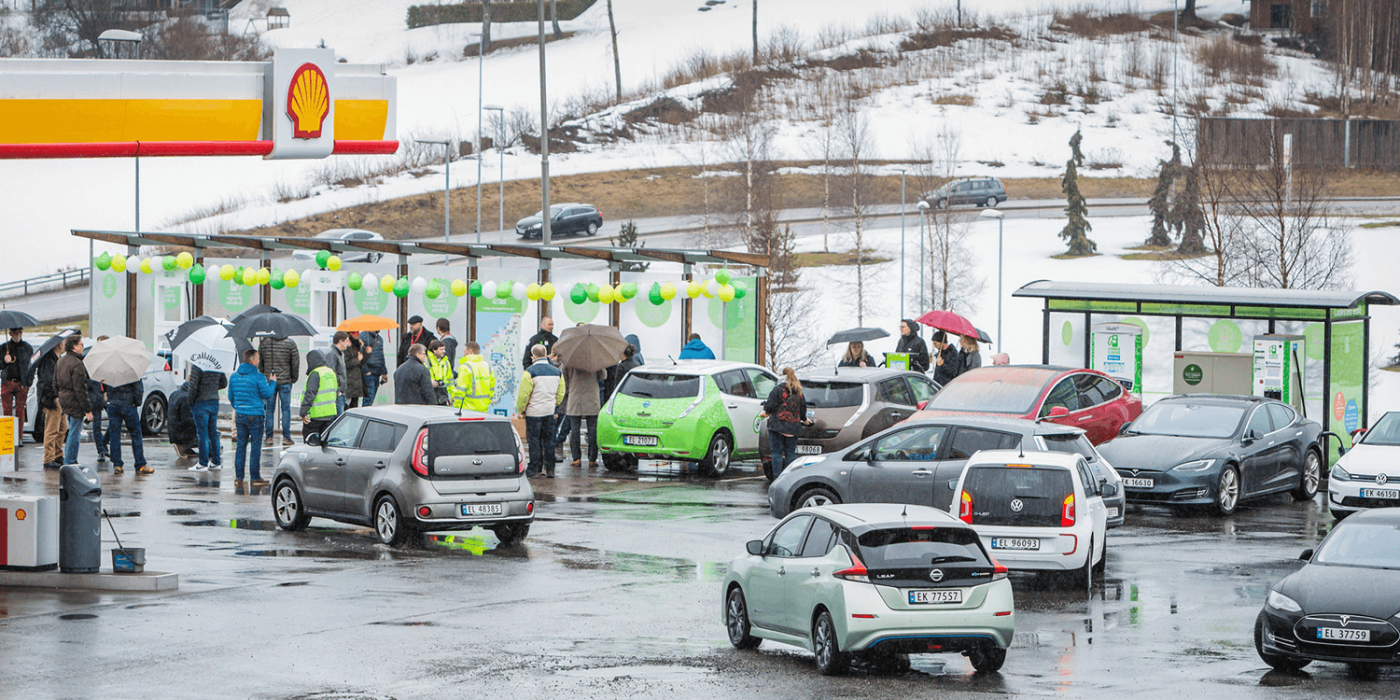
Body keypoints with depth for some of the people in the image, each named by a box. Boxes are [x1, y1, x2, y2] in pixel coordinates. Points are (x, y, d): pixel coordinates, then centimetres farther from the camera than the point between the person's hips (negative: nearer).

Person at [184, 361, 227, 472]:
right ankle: (216, 462, 13)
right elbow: (224, 383, 14)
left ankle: (203, 463, 1)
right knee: (213, 433, 12)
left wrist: (190, 402, -3)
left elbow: (193, 387, -17)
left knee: (202, 434, -2)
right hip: (215, 402, 6)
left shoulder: (197, 366, -16)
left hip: (201, 403, -6)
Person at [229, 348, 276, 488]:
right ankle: (254, 478, 3)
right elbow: (267, 394, -7)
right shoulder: (258, 377, -12)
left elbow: (231, 397, 14)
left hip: (239, 415, 5)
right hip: (254, 416, -5)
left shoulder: (234, 376, 6)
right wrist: (272, 383, 11)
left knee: (240, 445, 10)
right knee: (256, 446, 1)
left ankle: (238, 478, 9)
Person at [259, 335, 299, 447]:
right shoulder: (290, 343, -8)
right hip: (285, 381, -1)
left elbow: (260, 362, 5)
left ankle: (268, 436, 7)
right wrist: (294, 378, 9)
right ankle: (286, 437, 5)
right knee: (286, 408, 5)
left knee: (269, 408, 8)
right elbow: (295, 362, -4)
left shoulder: (263, 342, -2)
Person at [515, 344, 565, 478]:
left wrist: (520, 410, 2)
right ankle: (550, 469, 11)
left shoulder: (530, 372, -13)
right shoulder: (557, 372, 5)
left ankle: (534, 469, 5)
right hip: (550, 412, 5)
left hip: (534, 412, -5)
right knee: (549, 441, 10)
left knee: (534, 441, 2)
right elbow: (560, 393, 13)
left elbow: (523, 394, -12)